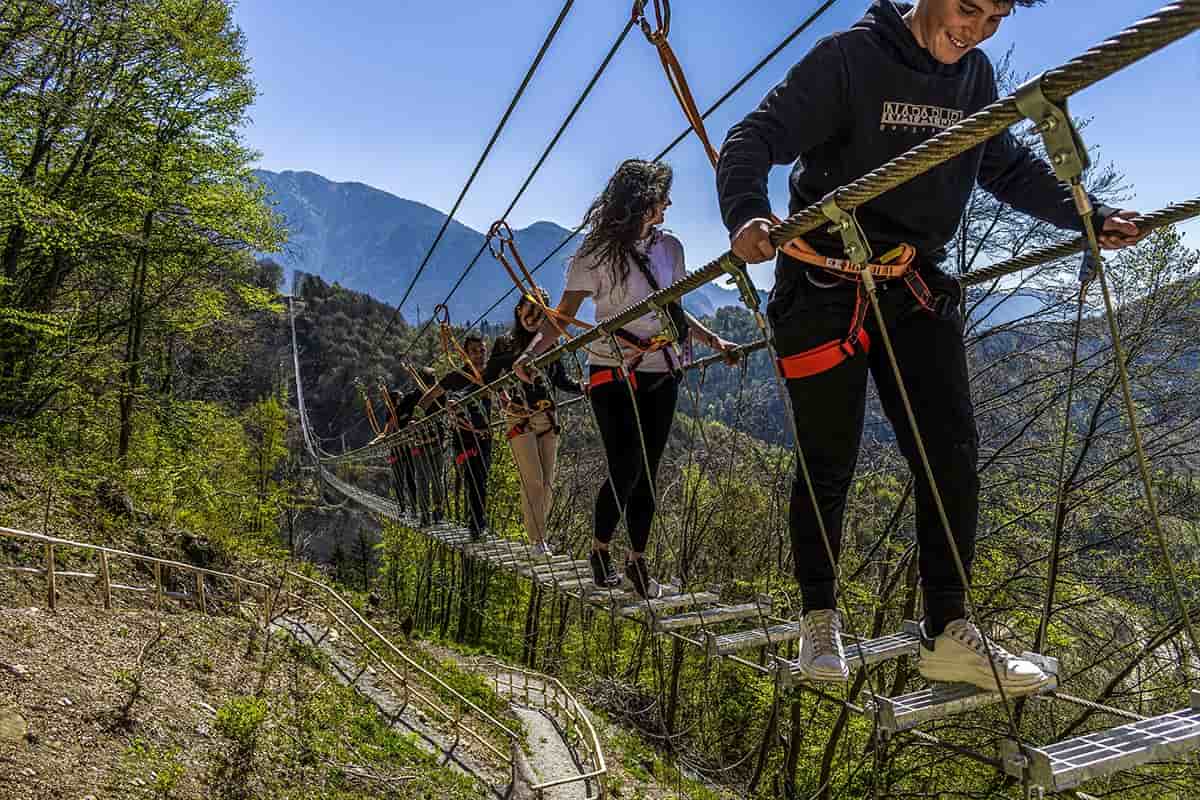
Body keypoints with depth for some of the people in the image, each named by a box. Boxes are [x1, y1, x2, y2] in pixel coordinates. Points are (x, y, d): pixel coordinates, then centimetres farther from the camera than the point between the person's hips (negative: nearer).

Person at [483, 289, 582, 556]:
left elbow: (561, 380, 19)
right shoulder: (504, 343, 6)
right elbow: (488, 379, 3)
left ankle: (538, 531, 15)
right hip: (519, 418, -4)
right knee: (533, 481, -11)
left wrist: (584, 387, 2)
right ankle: (538, 539, -6)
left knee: (548, 483, 3)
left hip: (548, 417, 4)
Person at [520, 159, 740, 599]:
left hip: (661, 374, 5)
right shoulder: (597, 250, -7)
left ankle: (638, 561, 21)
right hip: (613, 374, -5)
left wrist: (713, 340, 12)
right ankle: (599, 549, 15)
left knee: (648, 471, 7)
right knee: (625, 471, -9)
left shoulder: (669, 247, 9)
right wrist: (533, 351, -26)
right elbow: (566, 312, -12)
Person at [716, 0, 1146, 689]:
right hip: (826, 287, -5)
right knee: (829, 463, 2)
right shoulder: (849, 58, -10)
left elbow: (1008, 167, 20)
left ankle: (948, 633, 10)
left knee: (953, 454, -2)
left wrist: (1090, 215, 7)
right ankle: (819, 619, 20)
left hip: (917, 289, 6)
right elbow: (754, 141, -16)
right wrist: (746, 213, -37)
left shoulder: (977, 75, 9)